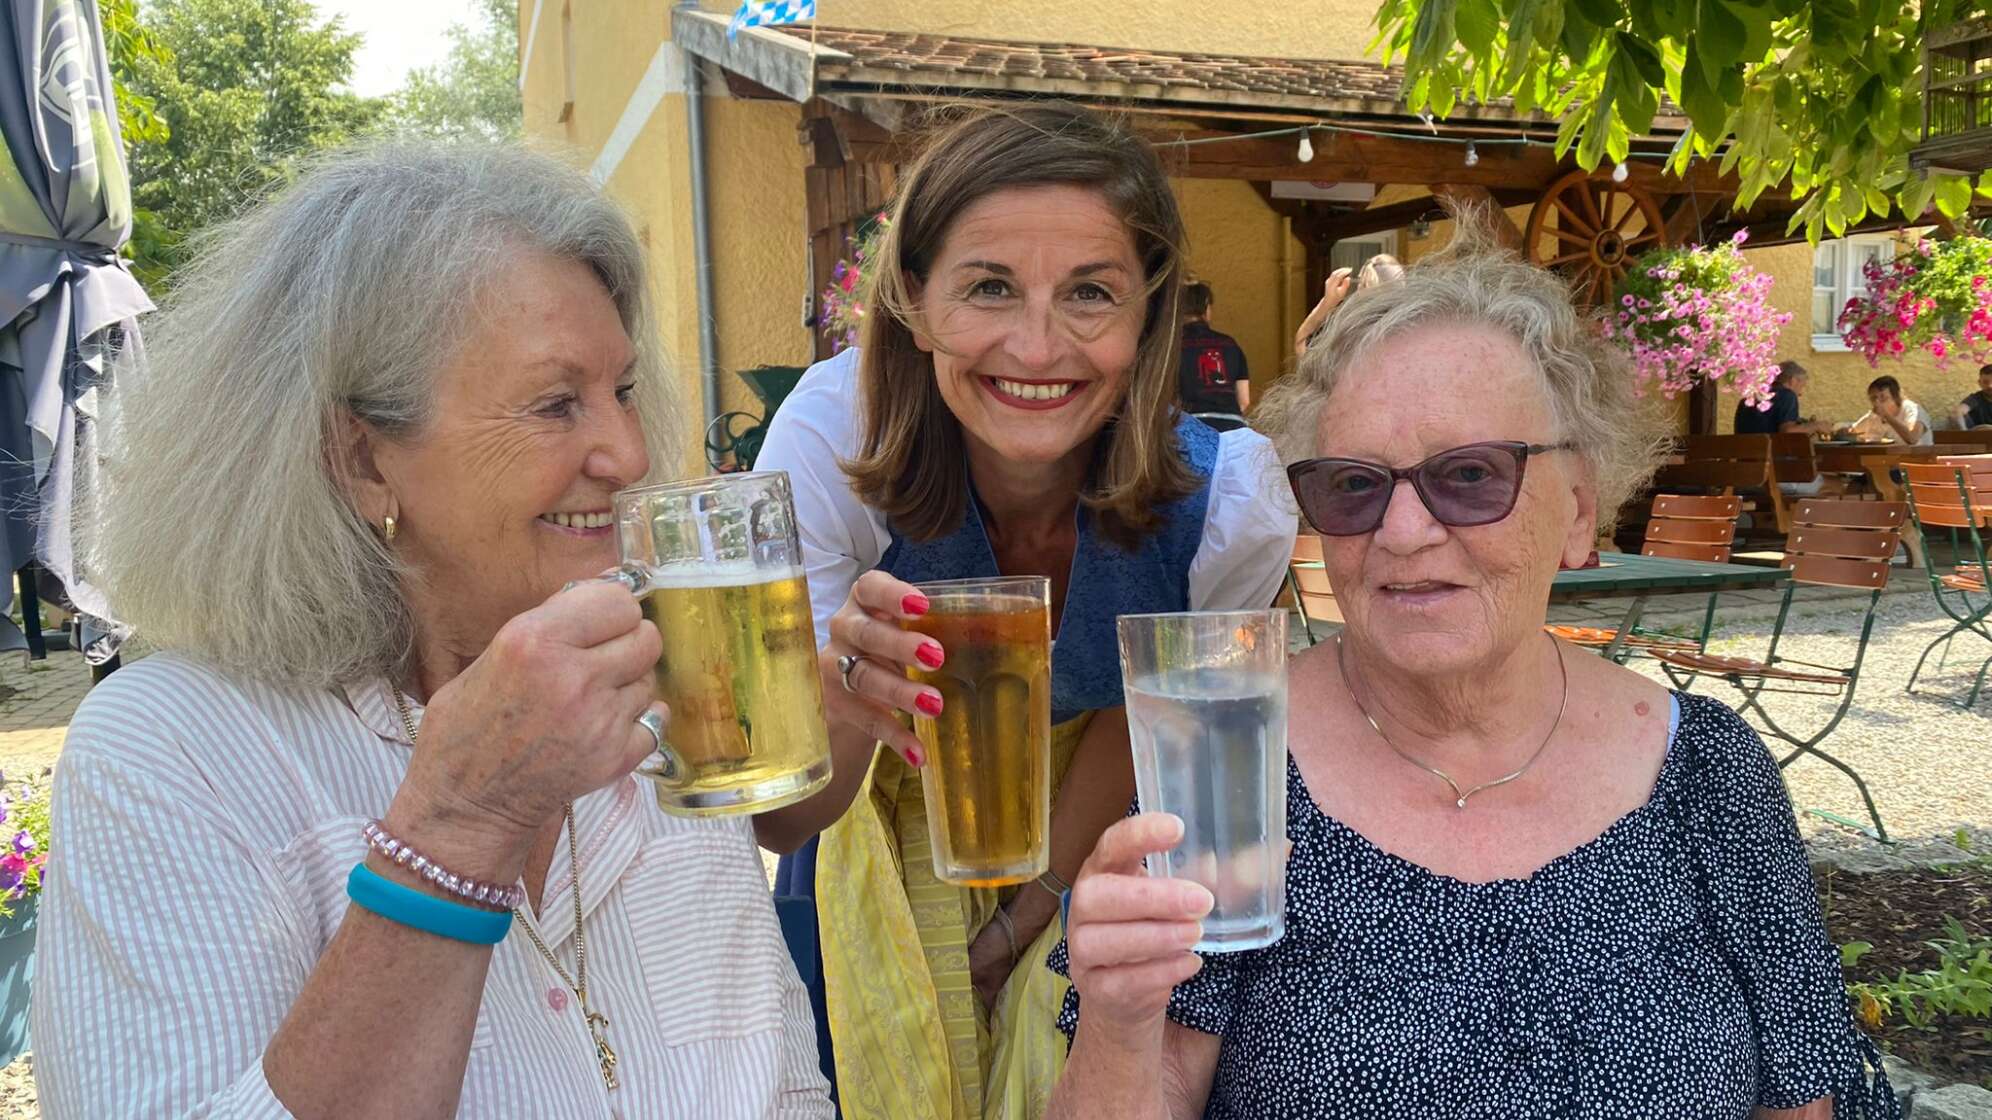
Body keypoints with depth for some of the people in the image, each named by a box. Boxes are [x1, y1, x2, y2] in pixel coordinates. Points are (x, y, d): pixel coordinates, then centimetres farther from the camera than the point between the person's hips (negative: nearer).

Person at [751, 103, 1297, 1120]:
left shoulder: (1229, 506, -31)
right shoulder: (835, 435, -33)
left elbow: (1138, 710, -10)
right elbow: (781, 820, -30)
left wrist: (1037, 905, -1)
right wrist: (844, 702, -52)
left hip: (1102, 833, 1)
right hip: (892, 813, 0)